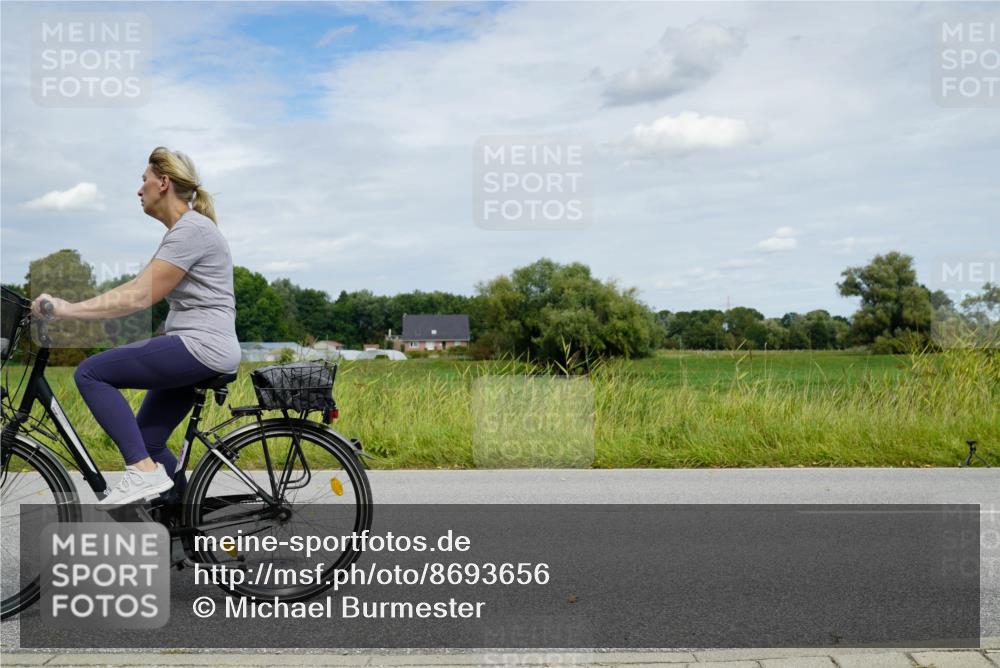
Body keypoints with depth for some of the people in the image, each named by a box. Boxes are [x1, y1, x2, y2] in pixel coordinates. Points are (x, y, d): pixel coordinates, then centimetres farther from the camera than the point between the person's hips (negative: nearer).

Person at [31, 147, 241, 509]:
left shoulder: (191, 230, -14)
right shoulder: (182, 229, 19)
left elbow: (139, 297, -20)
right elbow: (136, 287, 18)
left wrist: (68, 310, -17)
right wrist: (69, 306, 12)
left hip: (202, 347, -10)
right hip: (194, 349, 10)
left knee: (90, 372, -11)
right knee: (147, 441, 13)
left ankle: (144, 472, -13)